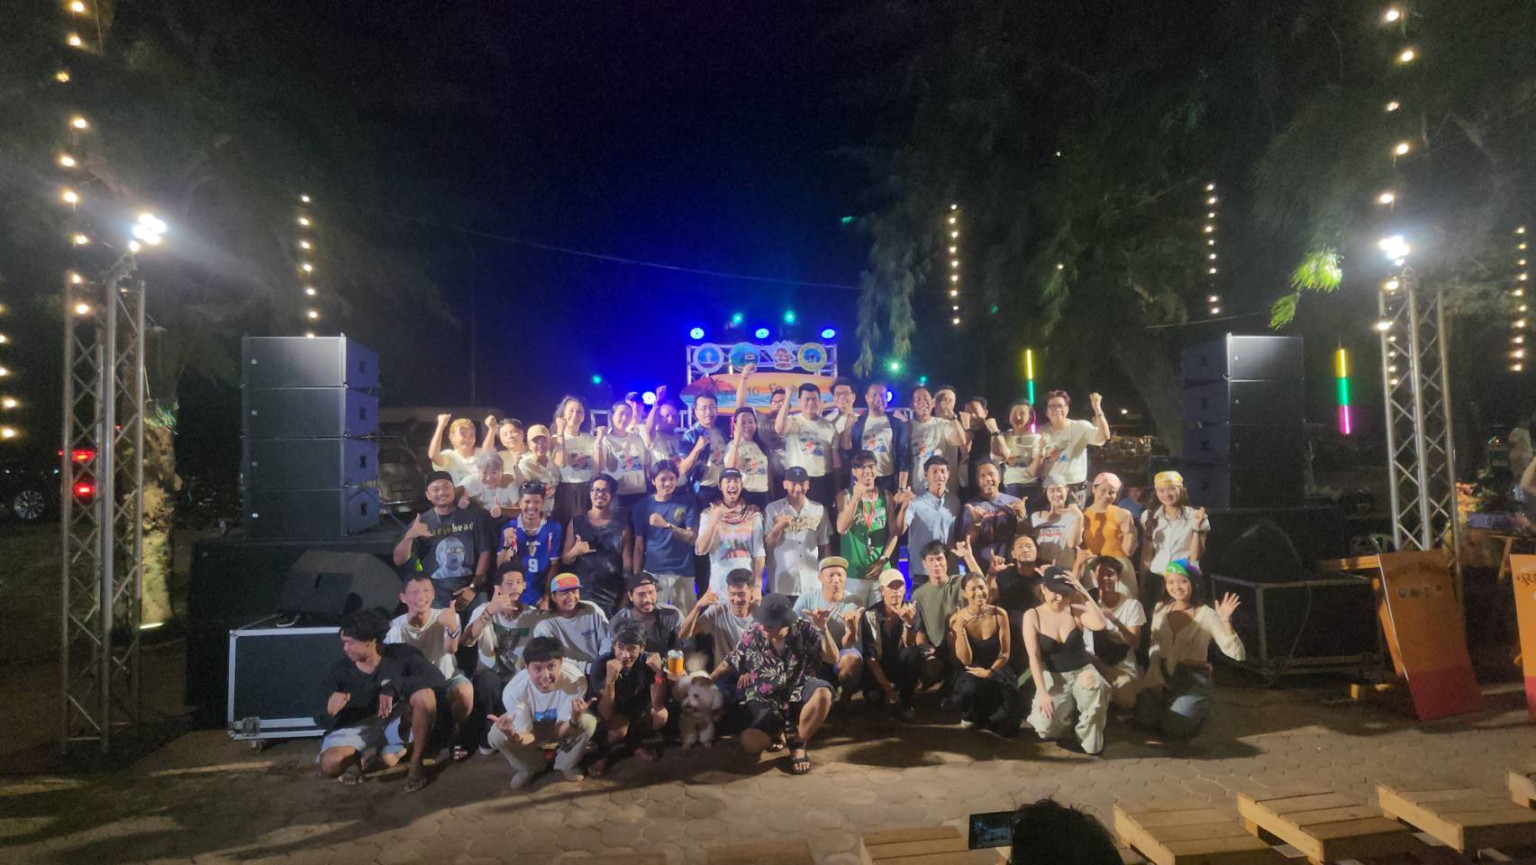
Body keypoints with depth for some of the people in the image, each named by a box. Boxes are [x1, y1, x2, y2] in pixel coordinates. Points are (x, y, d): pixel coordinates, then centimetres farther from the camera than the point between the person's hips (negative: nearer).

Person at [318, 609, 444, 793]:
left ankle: (416, 763, -16)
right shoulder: (339, 670, -5)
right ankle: (357, 758, 7)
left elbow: (436, 676, -27)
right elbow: (327, 720, -3)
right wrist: (330, 710, -28)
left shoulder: (402, 654, -12)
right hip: (359, 726, 1)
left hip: (397, 721, -1)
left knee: (424, 694, -33)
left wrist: (394, 686, -38)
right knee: (330, 764, -31)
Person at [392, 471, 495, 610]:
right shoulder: (422, 522, 7)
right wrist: (409, 536, -14)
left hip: (470, 585, -1)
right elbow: (399, 561, 4)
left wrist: (474, 587, -7)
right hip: (436, 591, 1)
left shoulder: (473, 515, 3)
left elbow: (485, 552, 0)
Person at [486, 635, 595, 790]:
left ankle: (566, 765, 1)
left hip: (560, 728, 0)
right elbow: (526, 735, -24)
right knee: (497, 735, -27)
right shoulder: (514, 690, -34)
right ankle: (530, 767, 5)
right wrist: (515, 737, -49)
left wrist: (574, 720, -50)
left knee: (588, 722, -31)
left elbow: (560, 732, -26)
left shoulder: (575, 680, -36)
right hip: (531, 730, 1)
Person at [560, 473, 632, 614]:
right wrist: (575, 551, -15)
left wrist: (625, 600, -1)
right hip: (580, 595, 1)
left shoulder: (622, 525, 2)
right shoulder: (576, 522, 4)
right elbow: (564, 560, 7)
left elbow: (627, 562, 3)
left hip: (612, 597, -1)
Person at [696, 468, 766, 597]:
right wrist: (714, 520, -15)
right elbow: (701, 550, -9)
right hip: (719, 585, -1)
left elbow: (759, 553, 1)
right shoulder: (709, 514, 0)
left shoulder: (753, 515, 2)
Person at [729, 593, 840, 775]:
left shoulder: (804, 628, -11)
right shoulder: (752, 635, -6)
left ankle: (798, 742, -8)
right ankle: (776, 731, 11)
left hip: (797, 694, 0)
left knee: (823, 693, -36)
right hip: (764, 700, 0)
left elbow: (832, 659, -19)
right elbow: (731, 665, 9)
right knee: (750, 744, -29)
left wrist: (823, 628, -32)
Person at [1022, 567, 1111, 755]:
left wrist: (1083, 592, -26)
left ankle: (1091, 742, -9)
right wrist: (1042, 693, -21)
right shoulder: (1032, 616, -7)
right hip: (1053, 677, 0)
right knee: (1046, 727, -23)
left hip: (1082, 672, 0)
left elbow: (1100, 625, -27)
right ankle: (1069, 710, 16)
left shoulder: (1076, 611, -5)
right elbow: (1034, 657, -12)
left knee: (1095, 686, -37)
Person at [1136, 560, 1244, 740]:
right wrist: (1155, 678, -5)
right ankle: (1169, 706, 21)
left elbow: (1237, 654, -20)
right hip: (1163, 674, 4)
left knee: (1172, 728, -17)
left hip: (1194, 679, -4)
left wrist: (1225, 622, -33)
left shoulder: (1206, 614, -11)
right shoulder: (1161, 609, 3)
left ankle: (1199, 712, 17)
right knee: (1145, 721, -14)